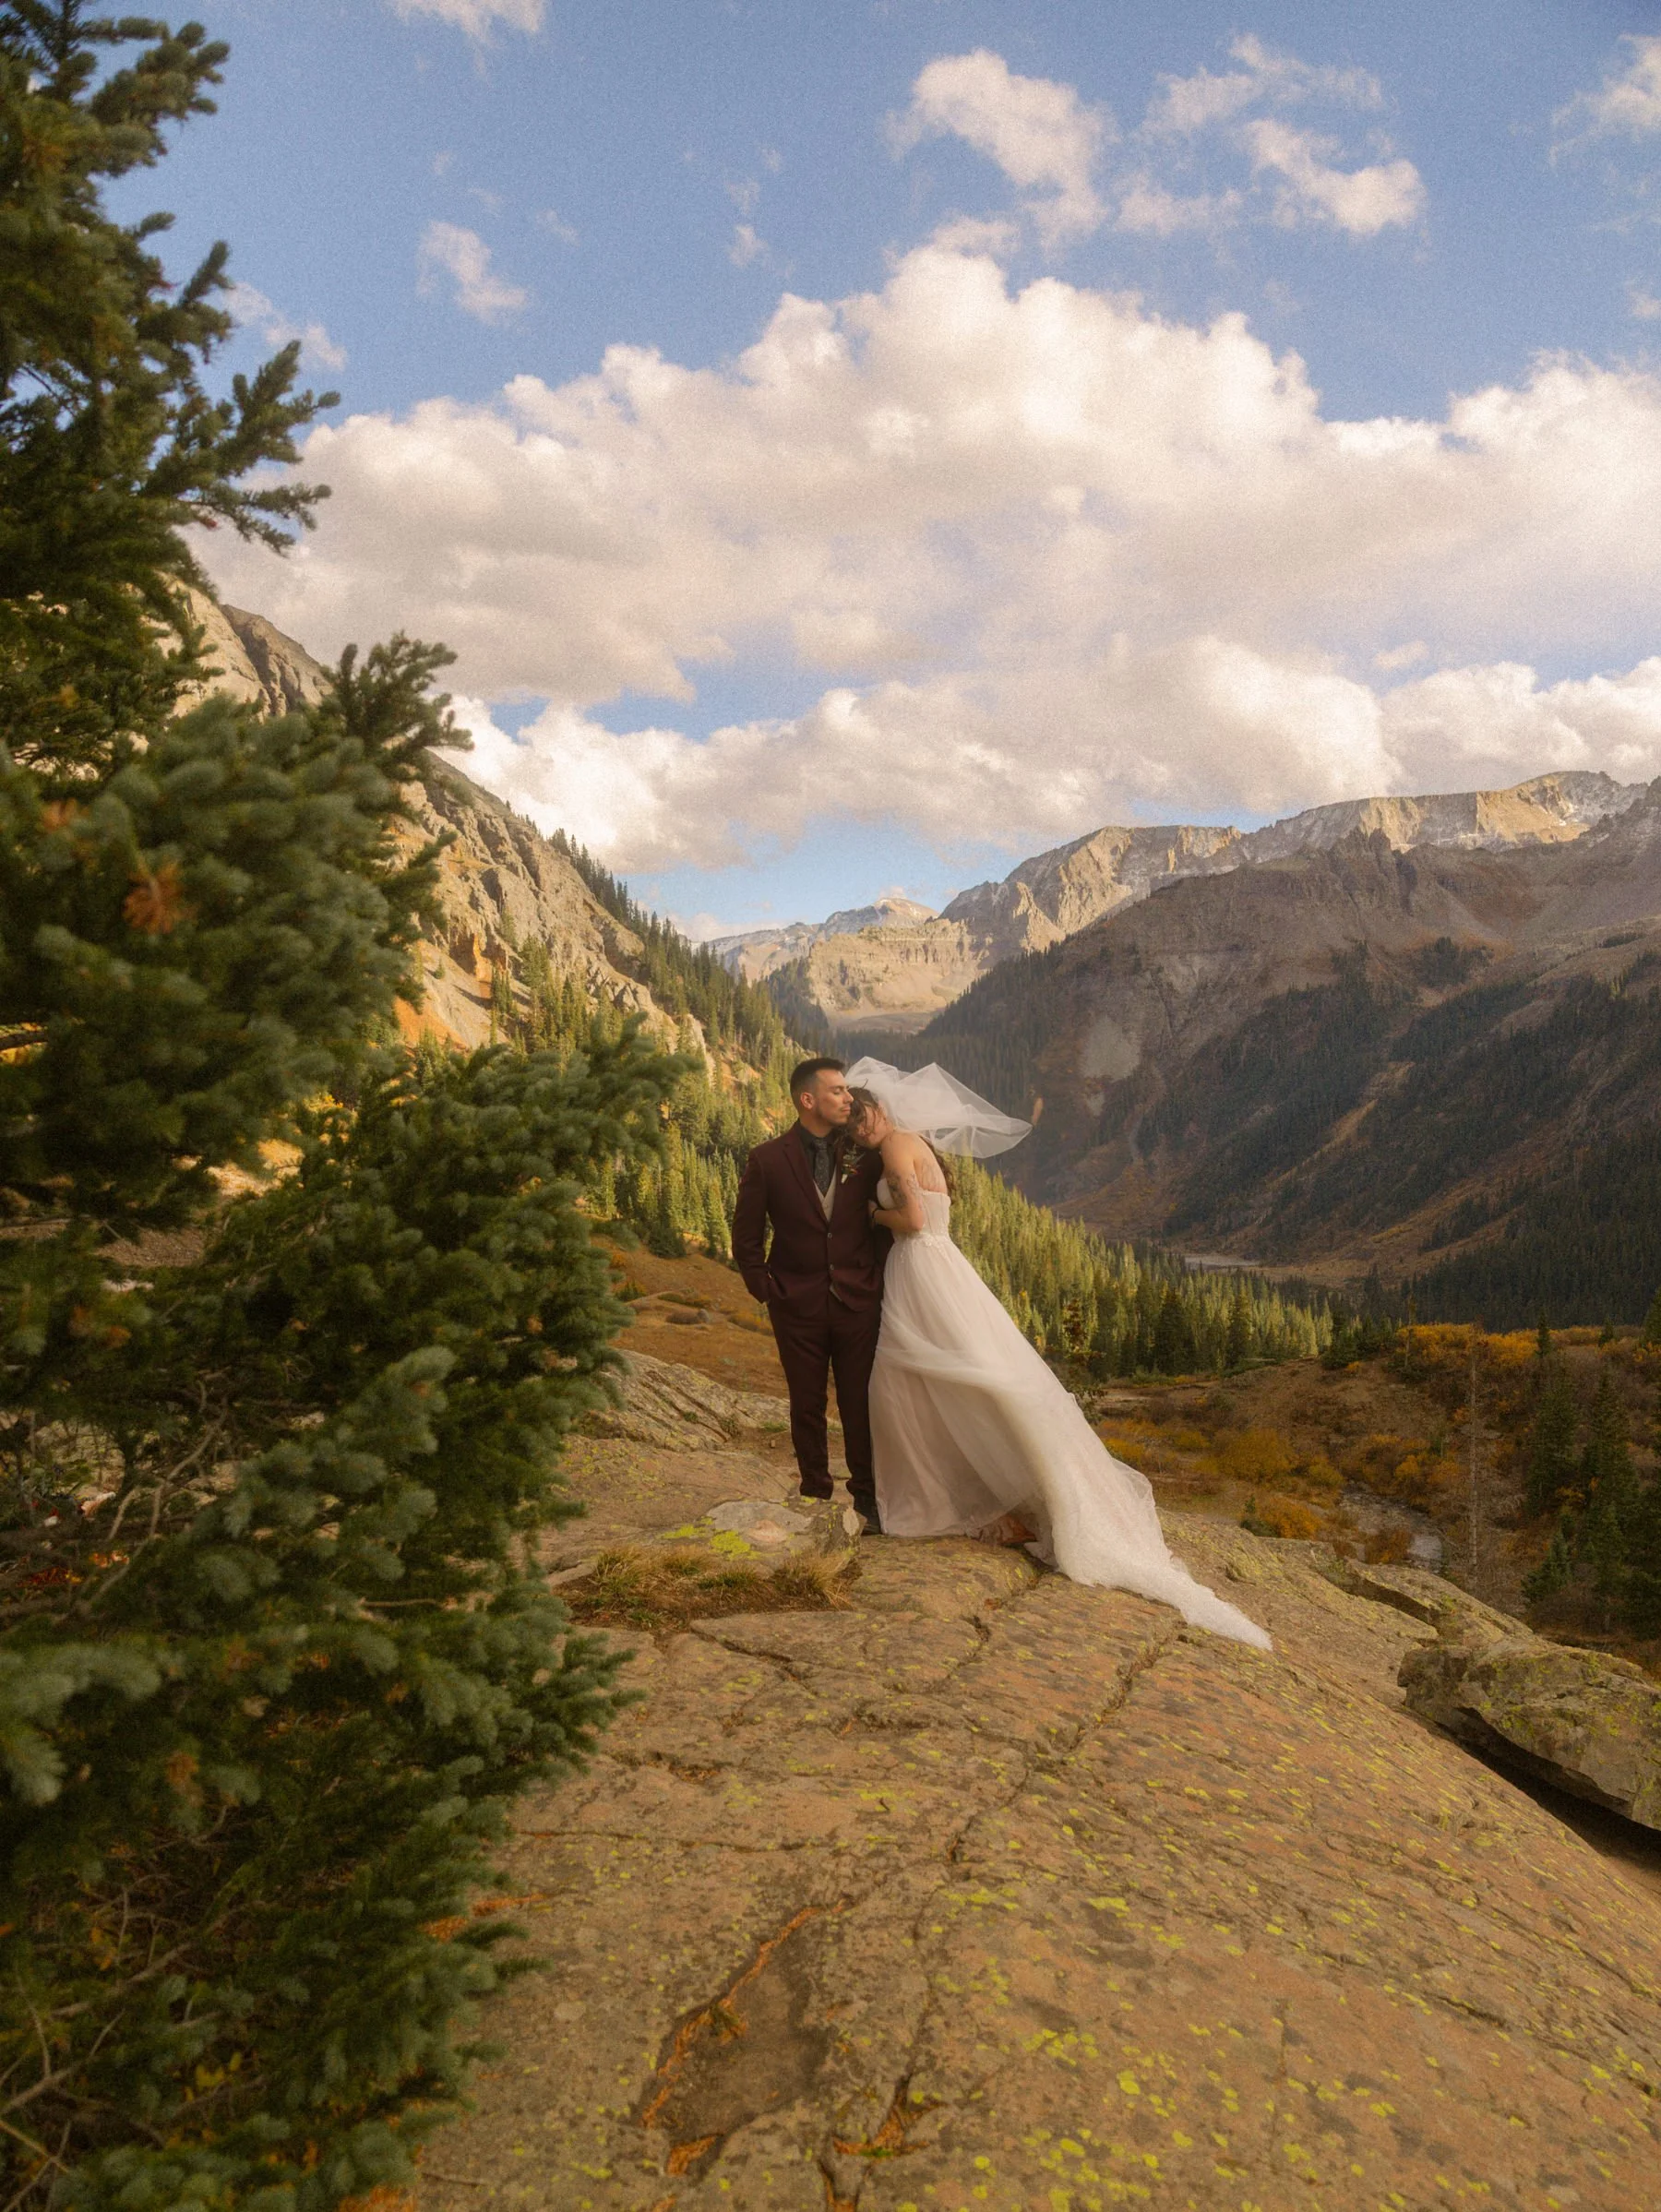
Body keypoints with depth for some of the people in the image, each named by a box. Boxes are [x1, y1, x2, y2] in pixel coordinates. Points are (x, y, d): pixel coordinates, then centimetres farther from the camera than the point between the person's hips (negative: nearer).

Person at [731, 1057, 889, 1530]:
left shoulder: (864, 1154, 0)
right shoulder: (767, 1160, -4)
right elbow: (746, 1239, 3)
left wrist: (879, 1277, 4)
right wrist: (765, 1291, -1)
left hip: (858, 1303, 1)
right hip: (798, 1309, -1)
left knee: (860, 1404, 7)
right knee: (807, 1407, 10)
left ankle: (866, 1496, 22)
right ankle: (815, 1495, 24)